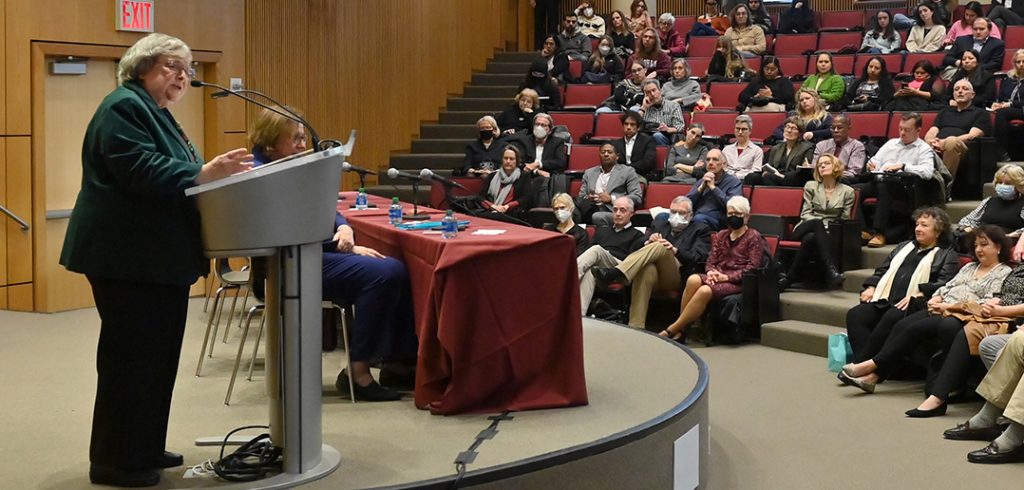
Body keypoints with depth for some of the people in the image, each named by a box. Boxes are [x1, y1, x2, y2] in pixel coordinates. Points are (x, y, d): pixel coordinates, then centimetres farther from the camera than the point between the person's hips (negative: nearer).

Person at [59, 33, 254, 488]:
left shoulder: (155, 113, 21)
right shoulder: (124, 107, -11)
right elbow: (141, 170, -25)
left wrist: (215, 176, 7)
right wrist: (203, 173, -30)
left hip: (159, 258, 10)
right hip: (131, 257, -10)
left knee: (158, 356, 13)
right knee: (131, 357, -5)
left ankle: (144, 448, 23)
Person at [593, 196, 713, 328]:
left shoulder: (700, 230, 20)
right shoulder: (658, 224, 30)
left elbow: (698, 258, 3)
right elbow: (639, 249, 18)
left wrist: (674, 250, -13)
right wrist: (648, 243, -5)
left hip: (678, 276, -2)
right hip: (654, 272, 2)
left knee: (659, 247, -31)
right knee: (647, 268, -38)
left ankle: (616, 273, -50)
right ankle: (636, 326, -44)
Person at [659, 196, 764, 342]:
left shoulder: (754, 237, 4)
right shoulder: (721, 236, 22)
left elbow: (752, 268, -5)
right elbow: (711, 260, 16)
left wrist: (727, 277, -15)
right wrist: (711, 272, -8)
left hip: (737, 282, -5)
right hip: (717, 278, 5)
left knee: (705, 291, -35)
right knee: (693, 279, -31)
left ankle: (672, 330, -31)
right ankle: (680, 330, -31)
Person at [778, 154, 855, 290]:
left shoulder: (847, 191, 12)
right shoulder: (810, 186, 15)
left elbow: (844, 219, 8)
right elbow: (805, 214, 7)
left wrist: (831, 227, -10)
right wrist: (820, 224, -11)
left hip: (830, 232, 0)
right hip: (804, 228, 0)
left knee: (811, 238, -38)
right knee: (817, 223, -38)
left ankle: (789, 278, -37)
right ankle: (831, 269, -50)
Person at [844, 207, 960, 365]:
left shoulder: (947, 255, 13)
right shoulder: (904, 247, 33)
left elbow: (944, 283, -4)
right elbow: (882, 270, 32)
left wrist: (918, 295, -18)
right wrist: (871, 287, 11)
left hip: (913, 305, -6)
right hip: (885, 301, 6)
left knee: (891, 318, -38)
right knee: (854, 315, -23)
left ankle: (860, 362, -34)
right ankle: (863, 364, -33)